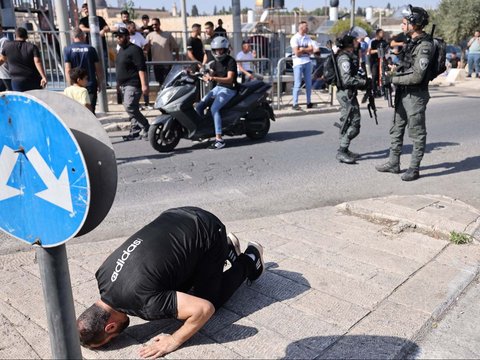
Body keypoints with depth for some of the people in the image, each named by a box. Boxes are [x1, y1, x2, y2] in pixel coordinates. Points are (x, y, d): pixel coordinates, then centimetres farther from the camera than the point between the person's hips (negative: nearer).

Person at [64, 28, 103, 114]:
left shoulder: (67, 49, -1)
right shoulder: (90, 49, 1)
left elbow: (68, 70, -7)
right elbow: (98, 69, 2)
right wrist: (100, 82, 13)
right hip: (91, 84, 0)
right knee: (91, 110, 3)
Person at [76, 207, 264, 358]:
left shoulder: (143, 301, -31)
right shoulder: (102, 276, -8)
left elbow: (204, 309, -33)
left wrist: (174, 341, -22)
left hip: (209, 232, -7)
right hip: (182, 218, 8)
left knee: (208, 297, 4)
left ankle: (249, 261, 24)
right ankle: (228, 248, 31)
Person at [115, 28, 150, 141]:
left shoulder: (134, 49, -10)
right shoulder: (121, 50, 19)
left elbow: (142, 68, -19)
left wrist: (144, 84, -26)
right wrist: (120, 84, 24)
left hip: (133, 84, -10)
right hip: (124, 85, 10)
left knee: (129, 107, -19)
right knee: (132, 108, 10)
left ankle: (146, 128, -10)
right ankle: (135, 131, 14)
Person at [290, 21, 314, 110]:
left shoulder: (307, 38, 10)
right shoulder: (294, 38, -7)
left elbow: (311, 50, 0)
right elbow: (297, 53, -14)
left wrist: (302, 49, -12)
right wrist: (307, 50, -2)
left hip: (307, 62, 6)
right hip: (298, 63, -6)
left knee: (308, 83, 8)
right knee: (297, 84, -6)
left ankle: (309, 102, 17)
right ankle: (295, 104, -2)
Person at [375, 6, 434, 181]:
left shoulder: (425, 46, -19)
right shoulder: (411, 42, 10)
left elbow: (416, 76, -24)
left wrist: (393, 79, -17)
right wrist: (395, 70, 6)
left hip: (416, 96, -10)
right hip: (403, 94, 10)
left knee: (417, 134, 1)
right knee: (397, 129, 15)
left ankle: (414, 169, 10)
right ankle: (393, 163, 26)